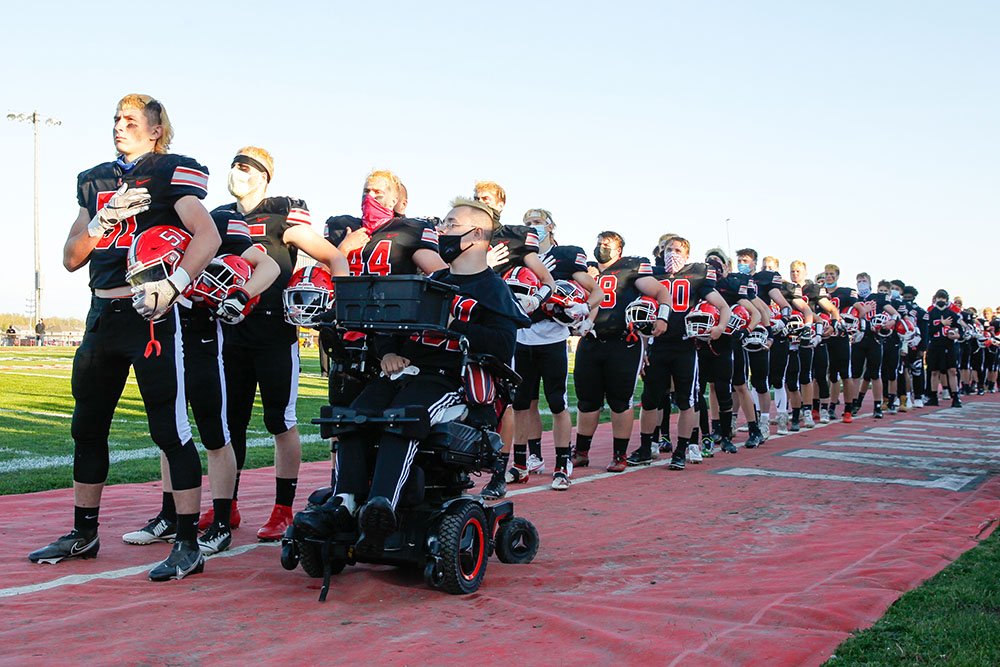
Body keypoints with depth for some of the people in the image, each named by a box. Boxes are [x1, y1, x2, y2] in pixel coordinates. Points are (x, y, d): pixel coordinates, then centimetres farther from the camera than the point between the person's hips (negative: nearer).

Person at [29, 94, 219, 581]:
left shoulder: (169, 173, -2)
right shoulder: (95, 181, 18)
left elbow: (207, 234, -16)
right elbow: (71, 258, 15)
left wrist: (172, 286, -28)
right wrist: (103, 220, -2)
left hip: (150, 313, -7)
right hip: (103, 315, 8)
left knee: (170, 430, -7)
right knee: (87, 427, 14)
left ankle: (188, 545, -1)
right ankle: (83, 535, 28)